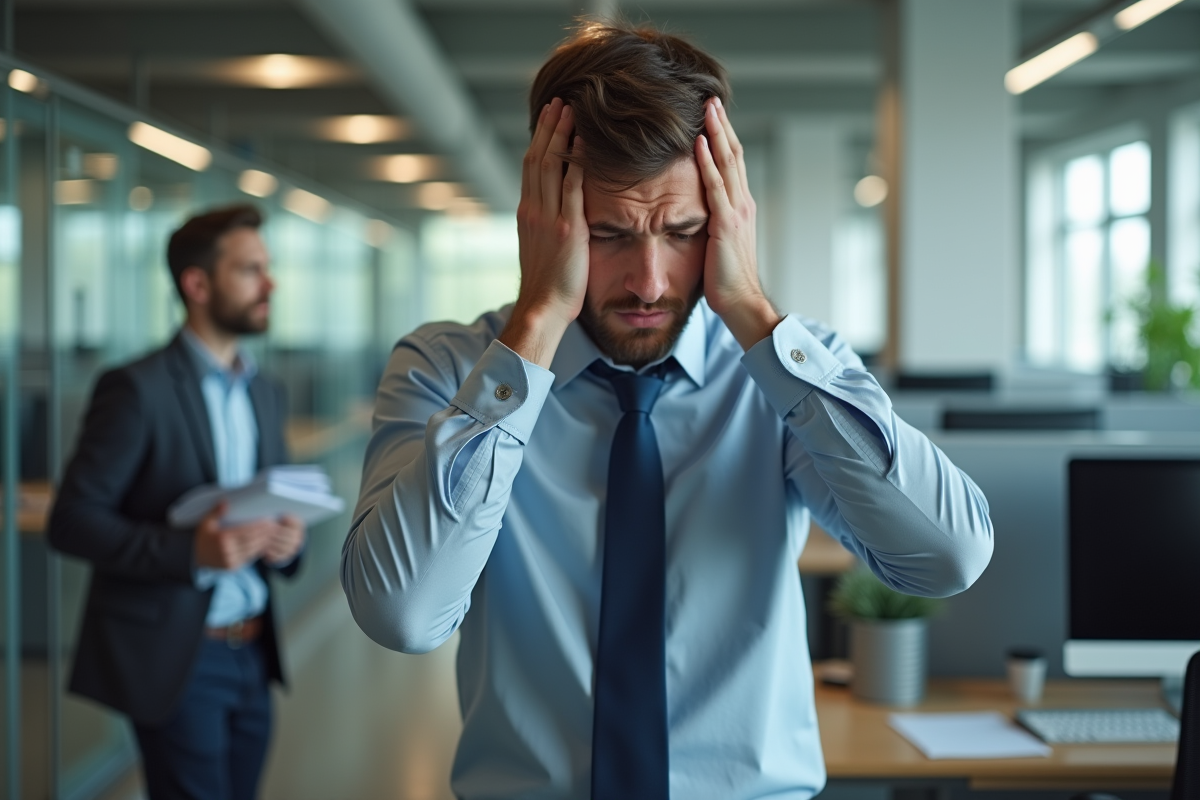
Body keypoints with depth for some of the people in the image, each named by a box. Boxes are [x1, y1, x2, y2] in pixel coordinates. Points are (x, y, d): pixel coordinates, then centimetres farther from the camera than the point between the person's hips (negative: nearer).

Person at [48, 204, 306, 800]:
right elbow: (72, 521, -13)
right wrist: (190, 551, -25)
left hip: (252, 657, 7)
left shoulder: (265, 393, 12)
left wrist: (286, 540, -4)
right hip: (174, 660, -6)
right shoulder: (136, 389, -10)